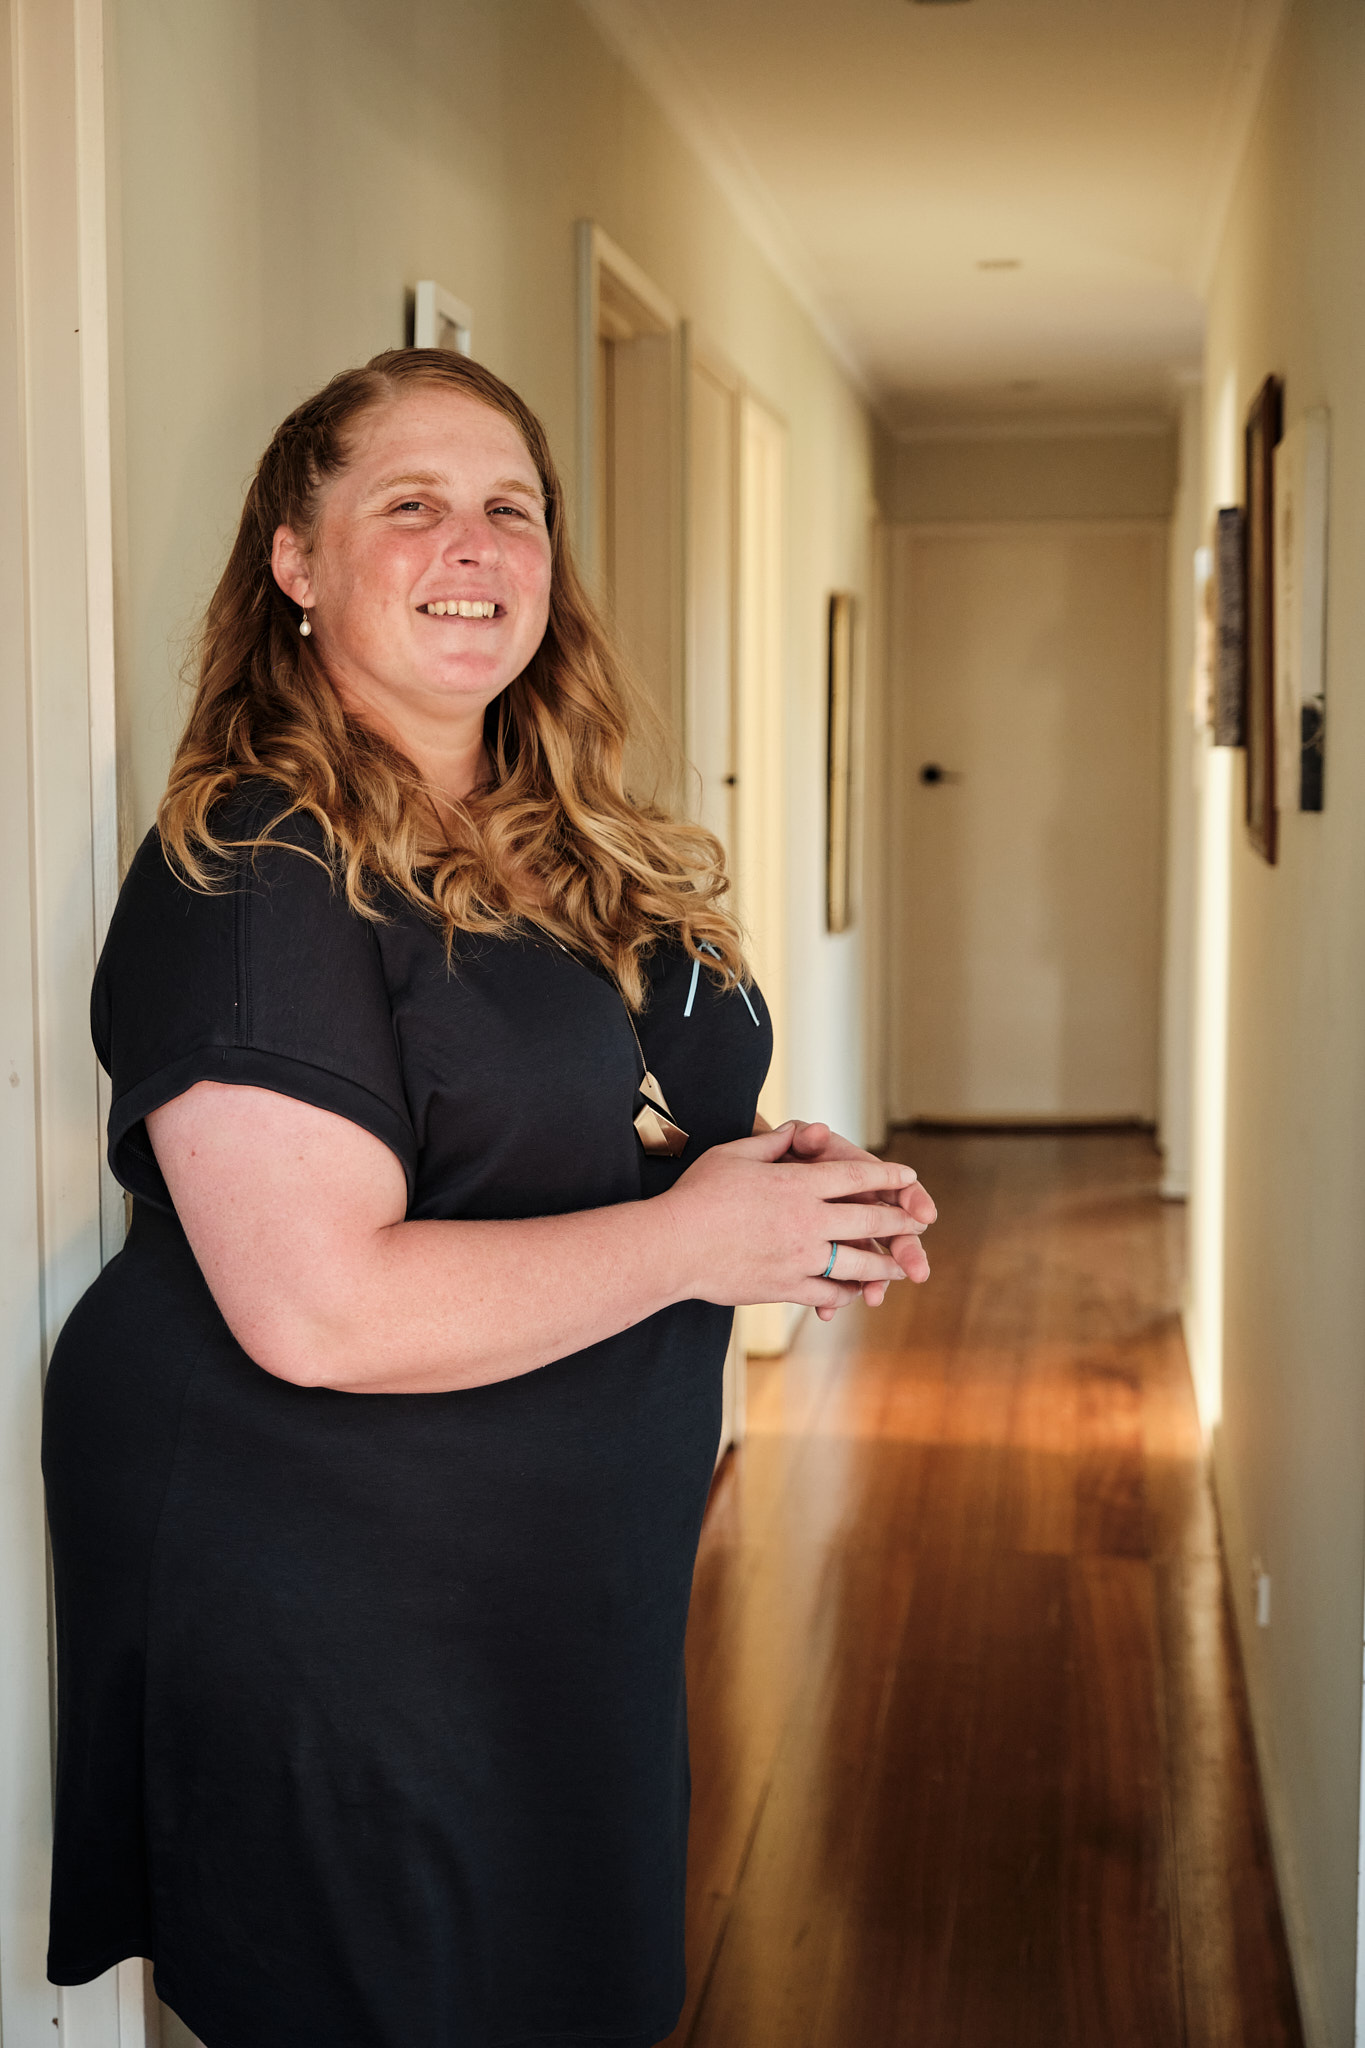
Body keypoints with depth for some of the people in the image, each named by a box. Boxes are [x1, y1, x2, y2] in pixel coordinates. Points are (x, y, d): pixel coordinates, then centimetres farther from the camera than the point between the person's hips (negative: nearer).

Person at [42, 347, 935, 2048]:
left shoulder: (589, 854, 8)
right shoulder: (252, 871, -19)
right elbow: (317, 1311, -28)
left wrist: (797, 1182, 0)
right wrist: (695, 1237, -20)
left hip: (584, 1600, 8)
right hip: (320, 1639, -8)